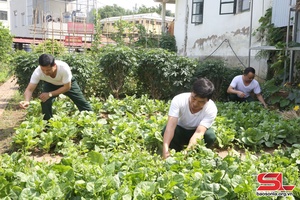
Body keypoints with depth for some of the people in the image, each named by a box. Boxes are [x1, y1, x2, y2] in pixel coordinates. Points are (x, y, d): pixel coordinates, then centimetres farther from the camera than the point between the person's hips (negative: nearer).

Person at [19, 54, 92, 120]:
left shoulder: (64, 68, -43)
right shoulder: (37, 72, -37)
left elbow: (67, 87, -31)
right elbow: (29, 89, -35)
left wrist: (50, 94, -36)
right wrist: (27, 101, -56)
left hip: (68, 83, -1)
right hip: (50, 84, 1)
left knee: (82, 102, 4)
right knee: (45, 102, -21)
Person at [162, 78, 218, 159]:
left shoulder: (211, 109, -29)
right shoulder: (178, 100, -31)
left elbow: (199, 133, -38)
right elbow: (171, 125, -40)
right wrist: (165, 148, -55)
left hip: (195, 132, 0)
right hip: (180, 130, 0)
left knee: (210, 136, -32)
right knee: (166, 130, -33)